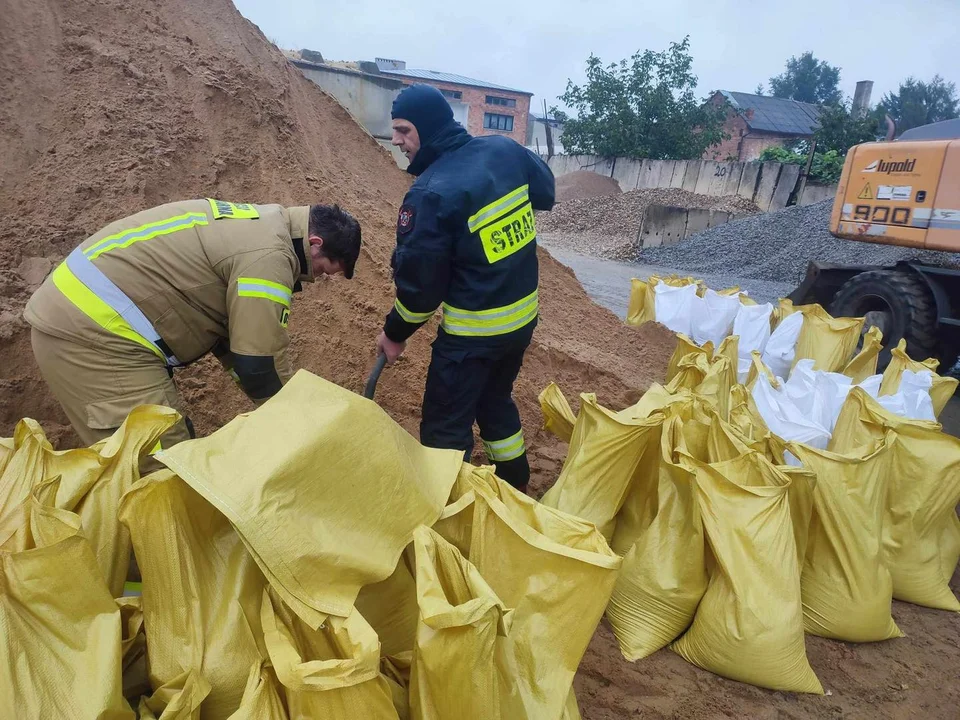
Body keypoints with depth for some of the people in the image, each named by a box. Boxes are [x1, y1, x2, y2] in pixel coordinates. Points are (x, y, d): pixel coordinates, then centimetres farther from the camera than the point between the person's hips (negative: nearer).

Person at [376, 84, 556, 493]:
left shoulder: (431, 193, -22)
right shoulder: (505, 149, -2)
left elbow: (419, 281, -16)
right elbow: (546, 193, 17)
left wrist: (395, 333, 0)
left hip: (474, 330, -8)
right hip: (524, 316, 8)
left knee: (444, 428, 7)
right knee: (495, 400, 28)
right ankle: (516, 486, 44)